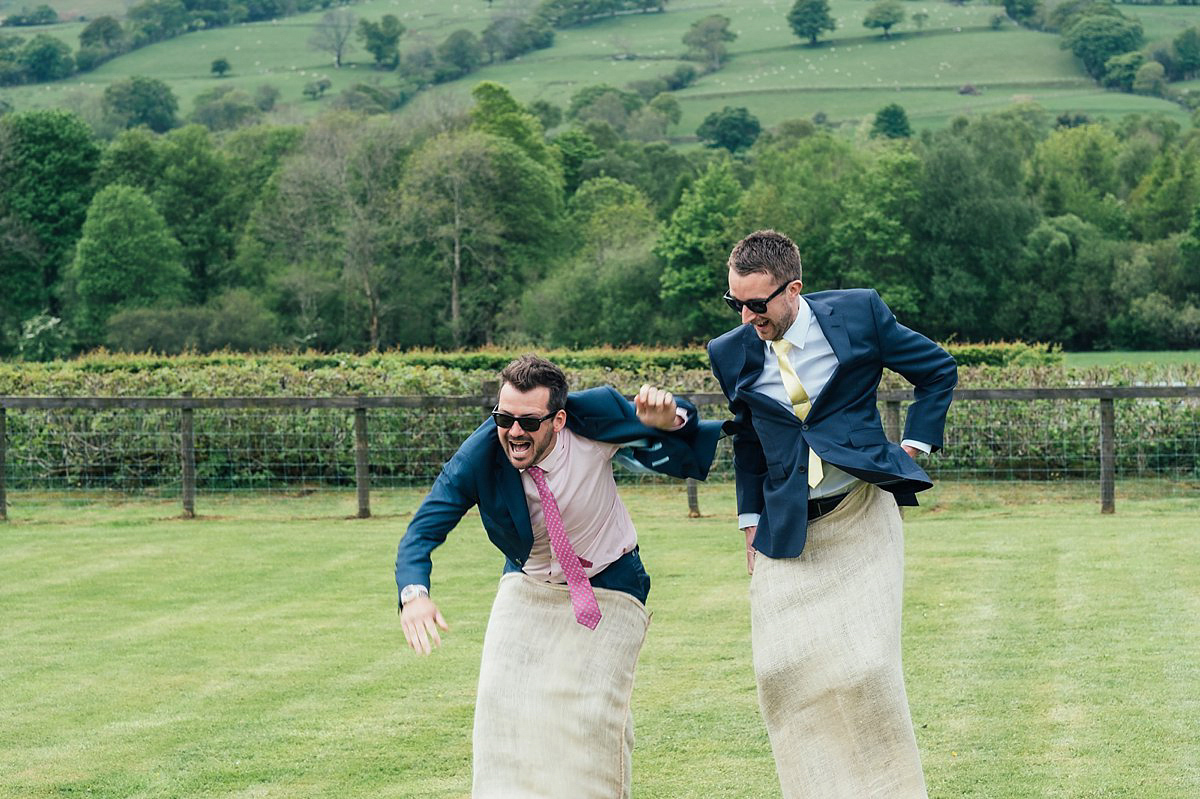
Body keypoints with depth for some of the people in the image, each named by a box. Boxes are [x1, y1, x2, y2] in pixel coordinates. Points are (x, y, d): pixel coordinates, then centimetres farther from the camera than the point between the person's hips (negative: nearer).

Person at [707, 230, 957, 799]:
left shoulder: (858, 314, -6)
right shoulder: (731, 354, 2)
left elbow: (939, 371, 9)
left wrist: (911, 447, 3)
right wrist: (750, 523, 18)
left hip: (862, 516, -3)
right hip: (787, 531, 3)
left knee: (864, 665, -12)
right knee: (782, 670, -6)